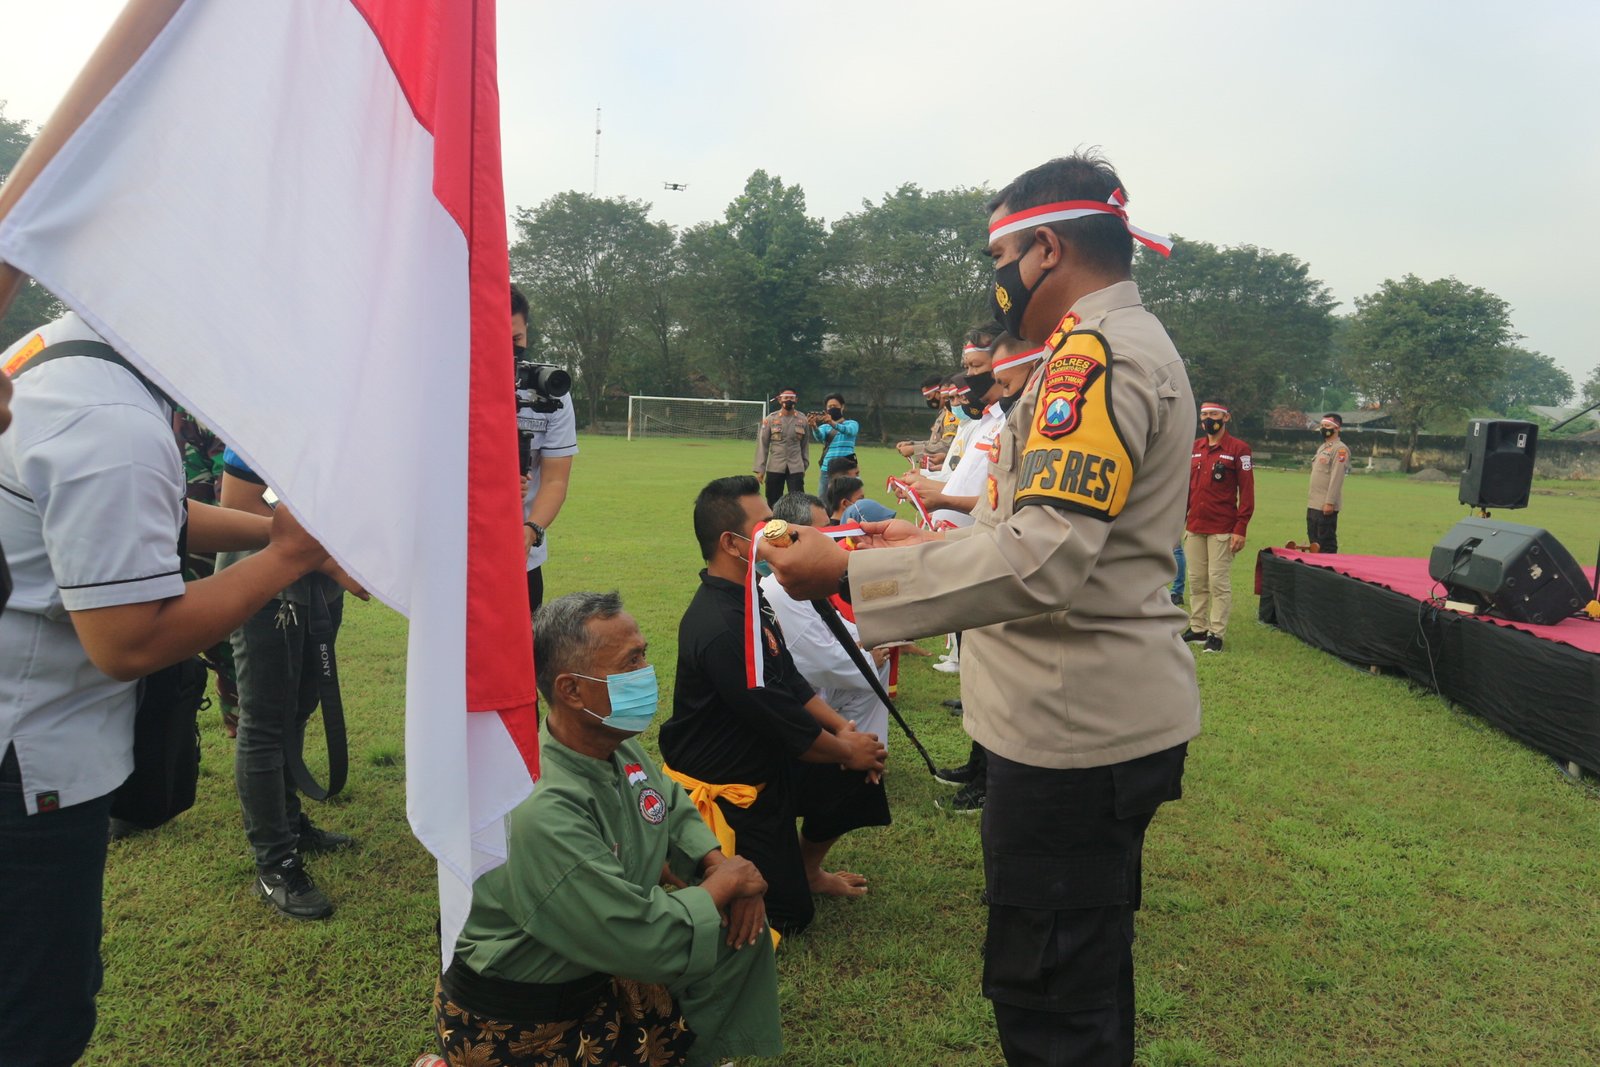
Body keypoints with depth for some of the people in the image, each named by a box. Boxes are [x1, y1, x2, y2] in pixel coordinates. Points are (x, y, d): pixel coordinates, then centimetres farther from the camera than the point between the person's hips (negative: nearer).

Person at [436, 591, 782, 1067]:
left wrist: (718, 864, -8)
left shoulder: (620, 747, -7)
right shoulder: (541, 811, -32)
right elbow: (648, 943, -30)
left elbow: (675, 811, 10)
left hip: (600, 970, 8)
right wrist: (725, 883, -16)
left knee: (745, 927, 5)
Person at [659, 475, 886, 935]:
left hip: (762, 759, 10)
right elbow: (782, 721, -25)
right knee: (787, 915, 0)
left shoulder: (746, 598, 2)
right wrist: (847, 750, -10)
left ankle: (805, 868, 24)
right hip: (722, 786, -9)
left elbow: (791, 682, 8)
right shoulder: (721, 629, -31)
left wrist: (842, 726, -5)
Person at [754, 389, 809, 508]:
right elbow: (762, 444, 0)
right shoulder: (770, 419, -1)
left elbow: (805, 444, 11)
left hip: (796, 468, 0)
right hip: (774, 468, 0)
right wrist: (760, 469, -4)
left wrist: (805, 465, 12)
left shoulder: (802, 420, 4)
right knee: (773, 503, 8)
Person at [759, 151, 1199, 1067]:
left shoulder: (1098, 354, -18)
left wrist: (850, 571, -27)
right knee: (1086, 969, 26)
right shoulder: (1132, 343, 16)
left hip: (1079, 724, -11)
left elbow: (1044, 559, -30)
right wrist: (933, 541, 16)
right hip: (1105, 711, 11)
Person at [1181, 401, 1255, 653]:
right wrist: (1180, 521, 10)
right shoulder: (1193, 448, 13)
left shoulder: (1238, 449, -4)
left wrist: (1240, 529, -12)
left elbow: (1247, 491, -7)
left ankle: (1217, 633, 3)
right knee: (1196, 580, 9)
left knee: (1218, 581, -3)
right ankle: (1198, 628, 18)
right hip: (1193, 528, 6)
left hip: (1222, 530, -6)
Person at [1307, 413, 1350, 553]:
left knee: (1327, 544, -6)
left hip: (1326, 506, -9)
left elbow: (1336, 477, -17)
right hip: (1313, 504, 9)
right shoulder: (1321, 447, 18)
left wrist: (1330, 502, -22)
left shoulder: (1340, 449, -10)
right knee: (1314, 542, 14)